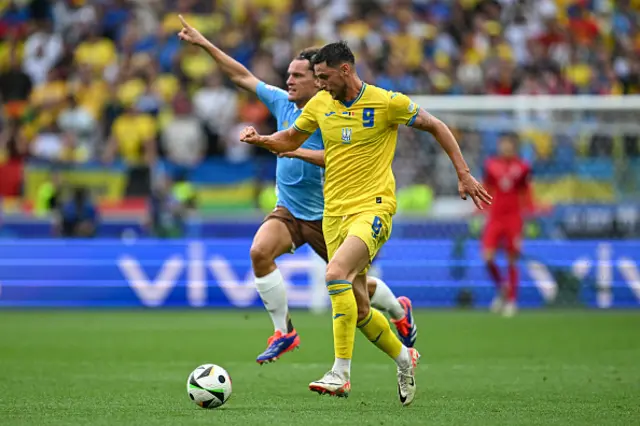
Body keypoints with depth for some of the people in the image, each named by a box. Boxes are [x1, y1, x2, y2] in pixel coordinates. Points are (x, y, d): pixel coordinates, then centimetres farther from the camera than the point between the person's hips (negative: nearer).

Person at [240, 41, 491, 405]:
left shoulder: (387, 103, -8)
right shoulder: (320, 104, 6)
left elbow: (435, 126, 3)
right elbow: (290, 139, 20)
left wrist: (464, 175, 1)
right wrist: (261, 139, -1)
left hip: (373, 208, -6)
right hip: (335, 212, 6)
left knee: (336, 272, -30)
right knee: (358, 310, 7)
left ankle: (341, 373, -29)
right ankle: (404, 358, 34)